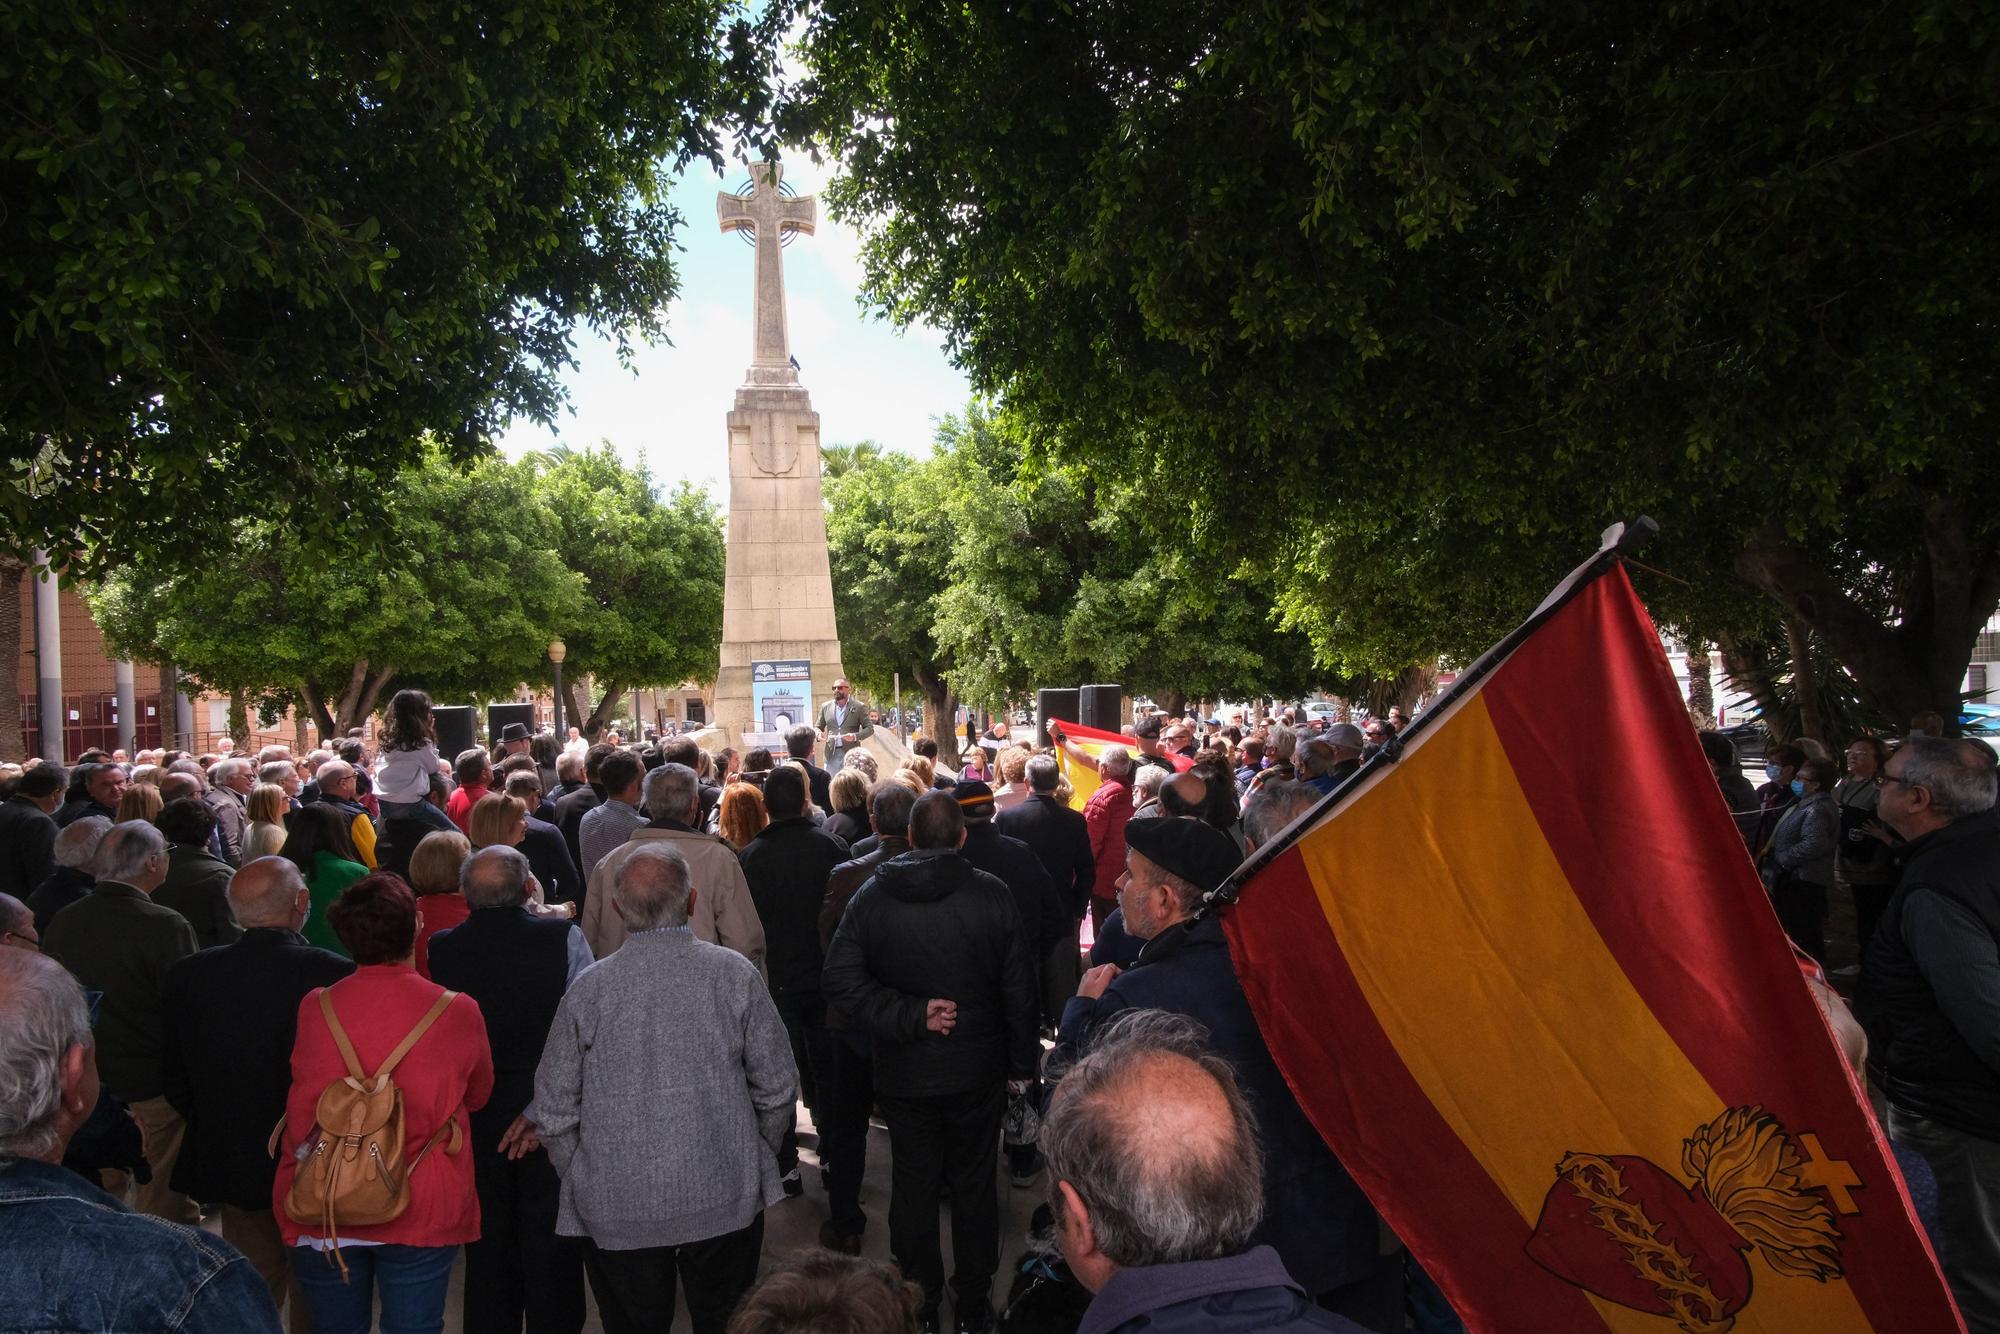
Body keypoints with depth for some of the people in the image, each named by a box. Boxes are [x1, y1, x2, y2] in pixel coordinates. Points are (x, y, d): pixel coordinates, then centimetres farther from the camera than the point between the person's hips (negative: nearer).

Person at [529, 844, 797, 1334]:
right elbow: (777, 1087, -4)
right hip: (725, 1200, 0)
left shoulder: (587, 988, -11)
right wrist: (757, 1158, 14)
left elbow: (554, 1109, -3)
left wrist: (581, 1178, 13)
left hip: (616, 1210, 0)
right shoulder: (735, 973, -11)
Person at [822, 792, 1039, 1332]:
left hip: (904, 1074, 1)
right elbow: (1020, 989, -8)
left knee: (912, 1186, 15)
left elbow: (841, 982, -14)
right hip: (977, 1072, 0)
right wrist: (1021, 1064, 3)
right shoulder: (991, 894, -12)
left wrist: (910, 1016, -14)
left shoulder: (872, 897, -8)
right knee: (974, 1185, 14)